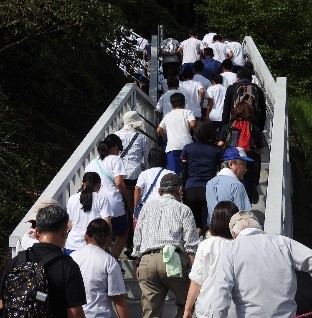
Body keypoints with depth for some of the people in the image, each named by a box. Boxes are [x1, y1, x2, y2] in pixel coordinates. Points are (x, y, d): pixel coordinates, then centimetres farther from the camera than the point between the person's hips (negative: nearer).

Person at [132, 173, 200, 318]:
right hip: (173, 260, -3)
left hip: (147, 261, 3)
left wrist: (138, 264, 26)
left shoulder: (146, 208, 21)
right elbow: (191, 245, 1)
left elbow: (137, 240, 19)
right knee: (186, 305, 12)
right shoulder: (183, 209, 10)